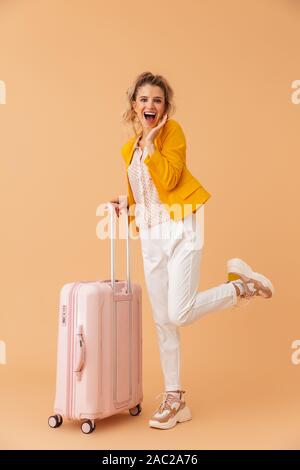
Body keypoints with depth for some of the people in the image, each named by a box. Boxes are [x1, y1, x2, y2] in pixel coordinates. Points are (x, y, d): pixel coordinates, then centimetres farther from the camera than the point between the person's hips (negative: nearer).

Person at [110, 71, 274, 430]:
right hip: (150, 236, 6)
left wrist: (150, 140, -13)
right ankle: (174, 400, 21)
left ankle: (241, 284, 11)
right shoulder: (129, 148, 15)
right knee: (162, 321, 8)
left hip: (180, 230, -6)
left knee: (178, 315, -13)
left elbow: (169, 179, -16)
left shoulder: (172, 131, -3)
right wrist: (125, 204, 6)